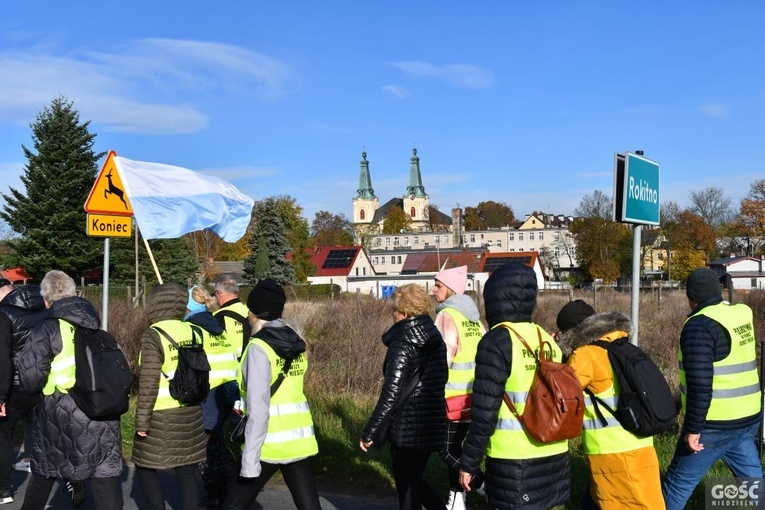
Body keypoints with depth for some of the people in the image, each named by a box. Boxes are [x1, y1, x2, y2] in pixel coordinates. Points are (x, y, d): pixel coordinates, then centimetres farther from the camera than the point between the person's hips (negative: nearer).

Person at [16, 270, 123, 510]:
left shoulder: (47, 330, -7)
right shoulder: (97, 329, 9)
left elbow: (30, 377, -15)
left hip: (60, 416, -2)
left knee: (43, 474, 20)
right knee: (105, 478, 3)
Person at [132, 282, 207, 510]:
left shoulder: (153, 335, -15)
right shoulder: (192, 331, 2)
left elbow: (148, 383, -18)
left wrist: (141, 421, -12)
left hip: (162, 415, -5)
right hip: (190, 412, 5)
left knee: (145, 467, 13)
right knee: (186, 470, 12)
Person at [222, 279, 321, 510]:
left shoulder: (259, 347, -13)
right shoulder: (296, 343, 8)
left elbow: (258, 410, -19)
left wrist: (249, 459, -18)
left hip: (269, 444, -6)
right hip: (300, 440, 6)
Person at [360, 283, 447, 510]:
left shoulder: (401, 346, -16)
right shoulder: (437, 341, 6)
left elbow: (390, 395, -20)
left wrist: (370, 433, -14)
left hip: (406, 430, -7)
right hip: (433, 426, 7)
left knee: (407, 489, 7)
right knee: (414, 481, 24)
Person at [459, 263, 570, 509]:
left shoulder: (497, 341, -13)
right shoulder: (547, 339, 7)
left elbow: (485, 413, -15)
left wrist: (469, 463, -7)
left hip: (515, 463, -7)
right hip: (554, 458, 7)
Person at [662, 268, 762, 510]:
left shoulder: (700, 325, -17)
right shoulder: (741, 314, 5)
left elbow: (700, 383, -23)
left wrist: (693, 428, -19)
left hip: (714, 425, -7)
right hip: (748, 418, 8)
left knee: (679, 482, 4)